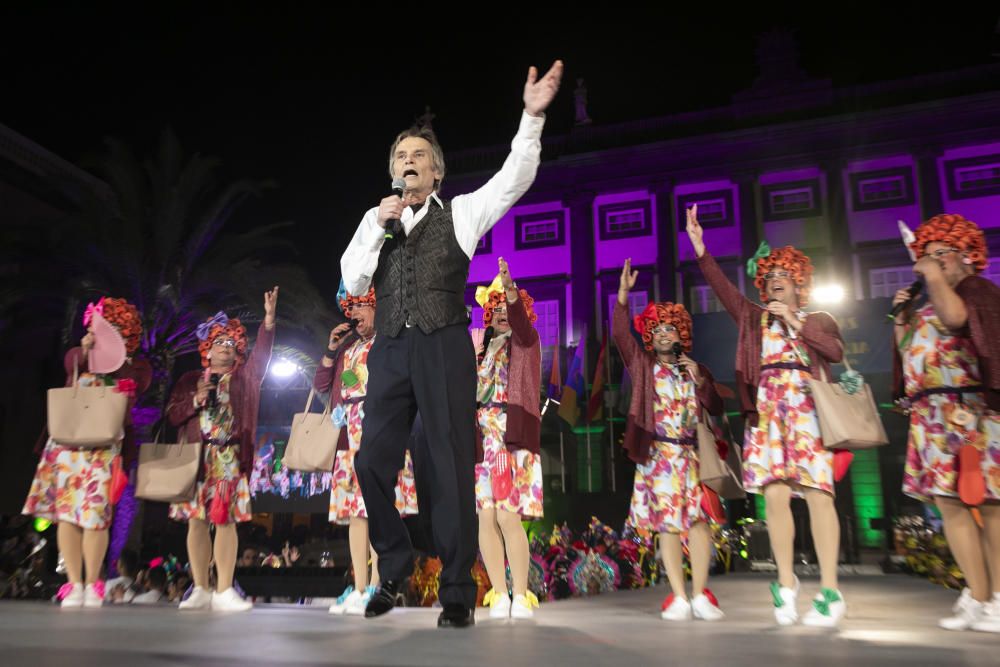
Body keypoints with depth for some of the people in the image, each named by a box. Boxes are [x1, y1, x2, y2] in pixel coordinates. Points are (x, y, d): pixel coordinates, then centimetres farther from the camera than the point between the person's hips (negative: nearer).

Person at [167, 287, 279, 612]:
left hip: (230, 459, -1)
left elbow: (262, 353, -3)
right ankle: (200, 590, 8)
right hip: (196, 457, 2)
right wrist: (195, 402, -9)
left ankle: (224, 592, -4)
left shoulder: (244, 377, 13)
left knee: (226, 520, -5)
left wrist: (269, 318, -15)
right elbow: (173, 415, 10)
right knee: (196, 521, 1)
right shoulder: (191, 380, 15)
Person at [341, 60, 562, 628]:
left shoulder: (460, 213, 10)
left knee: (451, 465, -2)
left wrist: (533, 116, -11)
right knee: (374, 461, 4)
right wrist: (378, 228, -2)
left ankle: (458, 591, 10)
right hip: (390, 349, 4)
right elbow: (353, 284, 9)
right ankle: (395, 572, 26)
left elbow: (515, 178, -1)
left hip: (444, 347, -3)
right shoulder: (376, 218, 17)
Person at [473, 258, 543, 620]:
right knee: (486, 517, -1)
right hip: (480, 436, 4)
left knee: (508, 516, -11)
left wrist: (510, 288, -30)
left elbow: (520, 320, -14)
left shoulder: (526, 341, 9)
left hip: (514, 435, -4)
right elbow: (467, 387, 14)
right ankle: (499, 595, 6)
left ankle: (521, 595, -2)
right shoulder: (481, 347, 19)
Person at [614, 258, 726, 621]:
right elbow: (620, 333, -6)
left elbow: (716, 408, 11)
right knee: (667, 524, -2)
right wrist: (623, 293, -17)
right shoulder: (643, 365, 9)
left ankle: (700, 595, 2)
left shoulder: (695, 369, 15)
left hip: (691, 453, 2)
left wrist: (701, 380, -5)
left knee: (699, 520, -5)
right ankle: (679, 598, 2)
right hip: (658, 454, -2)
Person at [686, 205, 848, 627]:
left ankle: (830, 590, -6)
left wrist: (796, 320, -5)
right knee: (775, 495, -7)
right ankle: (786, 584, 2)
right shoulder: (754, 318, 20)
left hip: (807, 408, -1)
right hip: (766, 410, 1)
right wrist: (699, 246, -3)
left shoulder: (819, 320, 18)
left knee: (817, 494, -10)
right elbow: (723, 287, 7)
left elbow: (835, 351, -2)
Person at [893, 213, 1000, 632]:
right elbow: (906, 350, 23)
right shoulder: (927, 305, 23)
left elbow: (954, 315, -21)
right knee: (950, 503, 3)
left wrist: (937, 277, -10)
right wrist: (901, 317, 14)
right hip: (932, 417, 8)